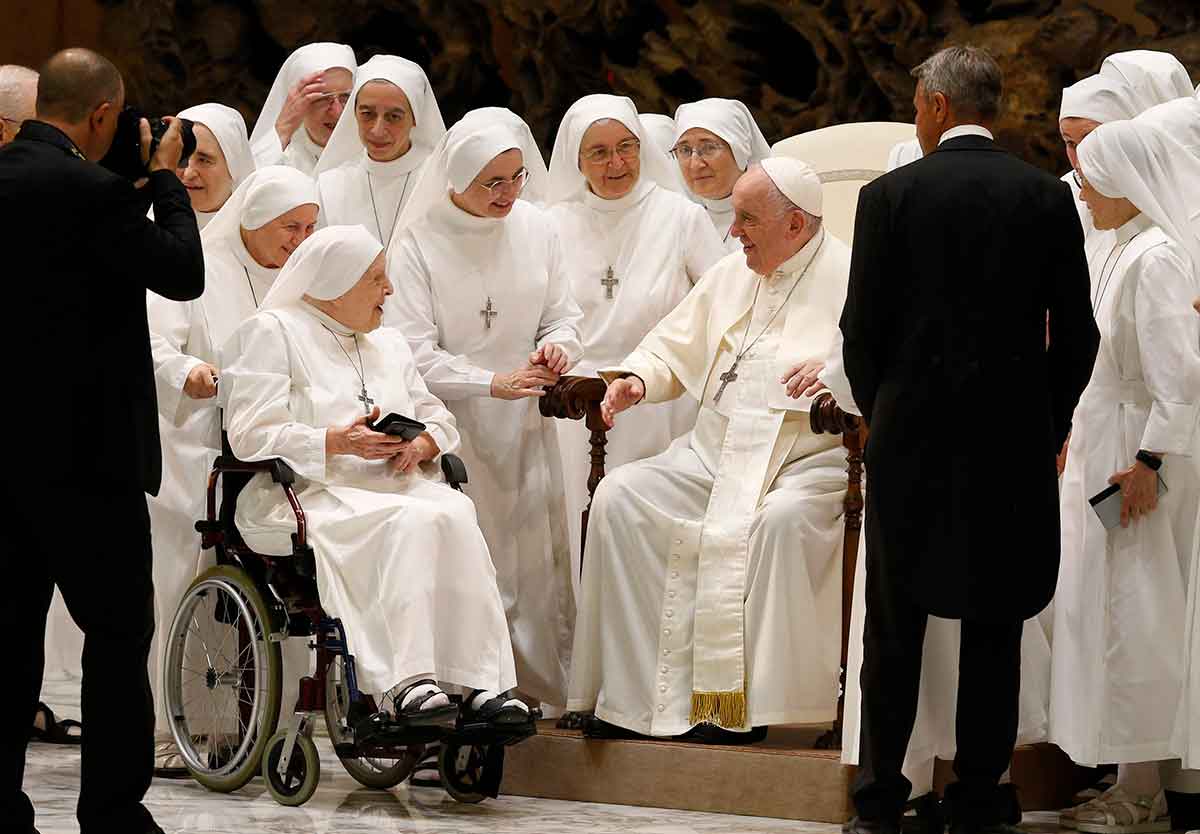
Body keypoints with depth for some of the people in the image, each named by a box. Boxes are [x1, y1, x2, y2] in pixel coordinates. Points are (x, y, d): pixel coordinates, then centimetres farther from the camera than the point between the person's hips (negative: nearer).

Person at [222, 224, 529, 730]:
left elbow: (437, 417, 25)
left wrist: (421, 444, 0)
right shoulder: (270, 332, 6)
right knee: (408, 522, -36)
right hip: (311, 497, -6)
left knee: (454, 512, -29)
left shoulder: (387, 344, 29)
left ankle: (481, 684, -36)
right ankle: (404, 684, -44)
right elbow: (250, 434, -5)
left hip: (394, 485, 6)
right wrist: (339, 442, -15)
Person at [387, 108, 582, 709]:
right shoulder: (417, 243, -7)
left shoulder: (536, 230, 6)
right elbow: (411, 351, -11)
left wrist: (556, 346, -10)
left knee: (537, 567, 4)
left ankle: (544, 696, 9)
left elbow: (564, 317, 14)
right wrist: (493, 383, -20)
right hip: (452, 431, -4)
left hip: (525, 432, 4)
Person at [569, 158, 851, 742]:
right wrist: (636, 378, 4)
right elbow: (675, 348, 25)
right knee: (620, 495, -14)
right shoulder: (730, 275, 18)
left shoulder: (850, 278, -3)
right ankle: (632, 694, -15)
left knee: (780, 519, -37)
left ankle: (748, 704, -28)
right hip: (715, 451, 6)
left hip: (811, 457, -6)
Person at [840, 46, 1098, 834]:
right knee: (995, 628, 7)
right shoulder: (1049, 197, -1)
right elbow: (1076, 334, 0)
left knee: (896, 627, 8)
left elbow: (863, 330, -4)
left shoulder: (891, 196, -5)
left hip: (912, 438, -1)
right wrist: (1048, 429, 12)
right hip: (1017, 443, 1)